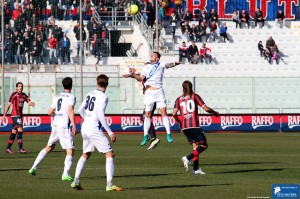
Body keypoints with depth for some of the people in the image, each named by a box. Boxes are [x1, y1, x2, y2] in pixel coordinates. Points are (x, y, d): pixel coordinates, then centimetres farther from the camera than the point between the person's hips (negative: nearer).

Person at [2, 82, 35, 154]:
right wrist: (4, 115, -3)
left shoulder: (24, 95, 12)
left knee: (14, 131, 12)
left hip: (20, 115, 7)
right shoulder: (14, 94, -6)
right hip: (15, 115, -7)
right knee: (20, 130, -17)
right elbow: (9, 105, -4)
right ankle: (20, 148, -19)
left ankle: (8, 148, 20)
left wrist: (31, 103, -21)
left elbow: (29, 101, 4)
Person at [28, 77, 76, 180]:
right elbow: (70, 110, -20)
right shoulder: (71, 97, -5)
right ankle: (65, 174, -19)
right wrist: (74, 125, -24)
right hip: (64, 126, -7)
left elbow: (50, 112, 16)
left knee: (49, 147, 22)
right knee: (70, 151, -6)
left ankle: (34, 167, 22)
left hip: (55, 125, 7)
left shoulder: (57, 97, 14)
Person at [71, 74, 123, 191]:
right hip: (94, 129, -8)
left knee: (86, 154, 24)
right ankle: (109, 184, -15)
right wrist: (110, 132, -18)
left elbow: (80, 110, 20)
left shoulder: (90, 94, 11)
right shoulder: (103, 97, -11)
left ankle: (76, 181, 22)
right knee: (110, 154, -5)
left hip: (85, 128, 8)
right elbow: (100, 115, -20)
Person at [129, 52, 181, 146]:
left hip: (159, 91, -3)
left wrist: (174, 64, -39)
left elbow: (168, 65, -17)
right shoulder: (146, 67, 13)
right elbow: (140, 78, 8)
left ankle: (168, 134, -6)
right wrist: (133, 74, -11)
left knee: (163, 111, -9)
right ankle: (145, 136, 10)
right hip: (148, 92, 3)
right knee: (147, 114, 4)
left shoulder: (160, 65, 4)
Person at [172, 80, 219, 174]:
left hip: (184, 127, 5)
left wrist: (179, 121, 18)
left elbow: (174, 113, 0)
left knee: (195, 145, 16)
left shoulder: (179, 99, 11)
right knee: (204, 145, 5)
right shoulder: (195, 96, 4)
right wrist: (215, 113, 14)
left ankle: (196, 168, 7)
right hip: (194, 125, -4)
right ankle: (187, 158, -16)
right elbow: (206, 108, -3)